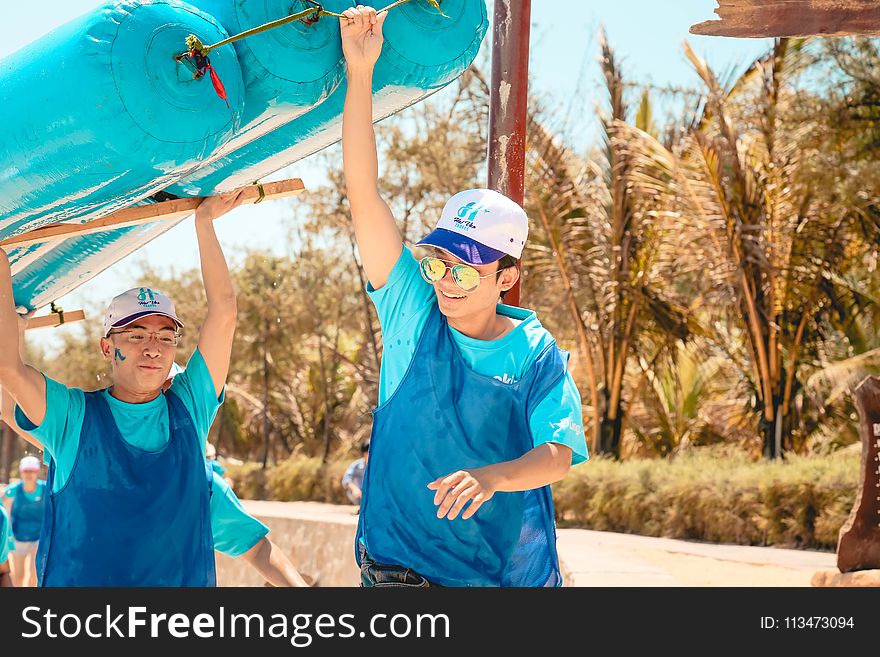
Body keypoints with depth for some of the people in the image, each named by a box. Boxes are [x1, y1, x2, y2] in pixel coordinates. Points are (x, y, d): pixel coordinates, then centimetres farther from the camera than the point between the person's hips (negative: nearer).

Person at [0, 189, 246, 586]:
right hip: (75, 580, -1)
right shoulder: (73, 416, 5)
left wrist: (204, 221, 13)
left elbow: (223, 310, 9)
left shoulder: (189, 409, 10)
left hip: (186, 579, 2)